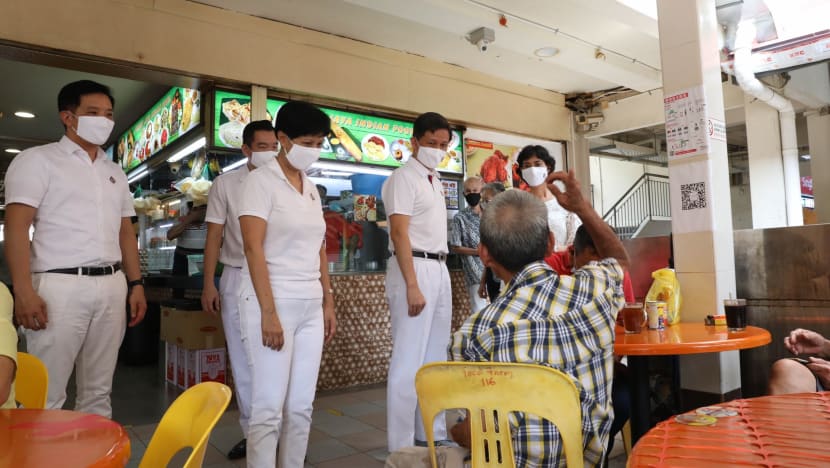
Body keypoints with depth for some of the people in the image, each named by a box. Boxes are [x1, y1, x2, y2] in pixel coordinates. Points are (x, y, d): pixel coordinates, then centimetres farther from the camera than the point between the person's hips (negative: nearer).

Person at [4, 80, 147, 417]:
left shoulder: (115, 172, 18)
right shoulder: (38, 160, 1)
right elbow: (17, 226, -8)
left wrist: (136, 284, 10)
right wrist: (23, 291, -17)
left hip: (112, 286, 5)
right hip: (61, 285, -5)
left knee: (98, 391, 11)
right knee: (47, 394, -2)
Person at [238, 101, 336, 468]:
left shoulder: (311, 189, 14)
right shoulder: (261, 180, -5)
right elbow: (253, 247, -13)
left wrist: (328, 302, 13)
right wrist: (268, 311, -19)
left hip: (310, 306, 6)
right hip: (272, 302, -6)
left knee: (301, 406, 10)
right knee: (269, 407, -2)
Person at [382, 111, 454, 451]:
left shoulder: (435, 181, 19)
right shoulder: (403, 178, -9)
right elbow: (399, 234, -18)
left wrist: (438, 273, 13)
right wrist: (412, 286, -24)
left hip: (440, 269, 9)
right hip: (414, 268, -9)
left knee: (435, 358, 14)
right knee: (408, 359, -5)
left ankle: (432, 434, 26)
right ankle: (402, 446, 5)